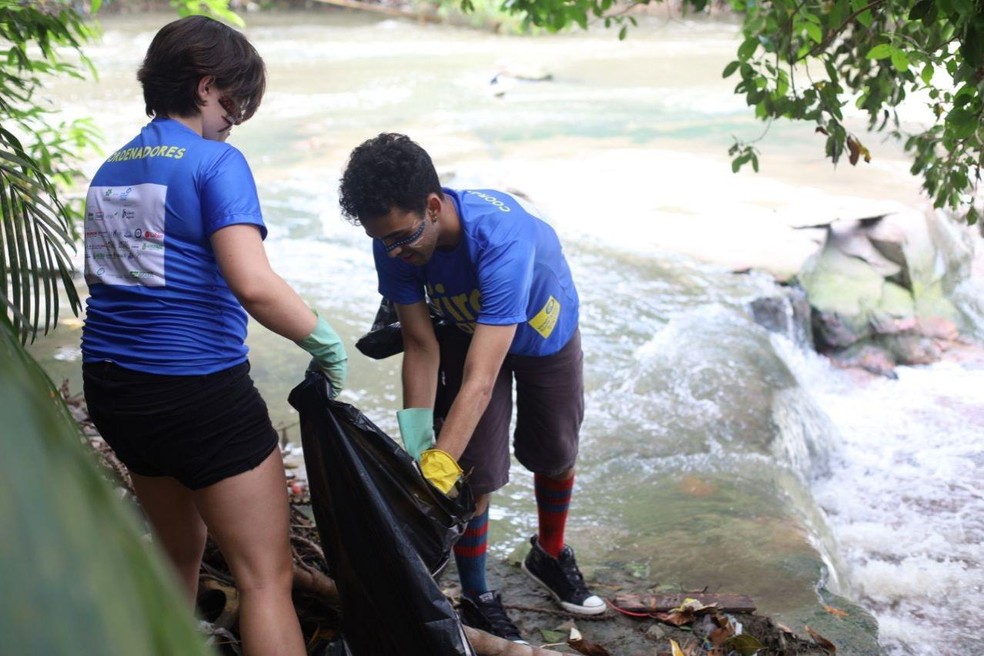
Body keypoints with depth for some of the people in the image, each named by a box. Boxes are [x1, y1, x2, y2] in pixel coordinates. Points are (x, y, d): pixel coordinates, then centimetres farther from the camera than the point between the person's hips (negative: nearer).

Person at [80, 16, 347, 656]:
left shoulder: (110, 170, 12)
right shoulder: (216, 162, -12)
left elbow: (103, 277, 17)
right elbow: (256, 286, -25)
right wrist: (327, 344, -11)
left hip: (111, 387, 8)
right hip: (199, 389, -8)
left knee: (180, 549, 26)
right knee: (267, 577, 0)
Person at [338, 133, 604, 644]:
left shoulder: (502, 237, -47)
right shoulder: (393, 243, -31)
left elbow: (480, 380, -50)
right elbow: (421, 346, -23)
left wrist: (438, 468, -54)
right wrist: (416, 448, -30)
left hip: (545, 333, -2)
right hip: (465, 331, 2)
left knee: (555, 455, 16)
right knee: (475, 471, -6)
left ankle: (549, 555, 43)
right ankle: (477, 598, 13)